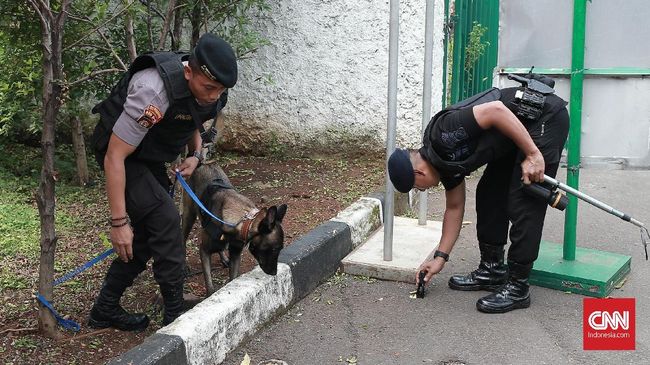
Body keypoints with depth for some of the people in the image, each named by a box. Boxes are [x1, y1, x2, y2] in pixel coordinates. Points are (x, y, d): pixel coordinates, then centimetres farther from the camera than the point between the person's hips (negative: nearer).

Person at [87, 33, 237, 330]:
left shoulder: (211, 90, -14)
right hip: (120, 153, -8)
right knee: (165, 218, -21)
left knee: (146, 237, 7)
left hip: (150, 158, 8)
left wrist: (196, 154, -8)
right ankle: (175, 316, -11)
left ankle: (105, 311, 22)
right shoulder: (154, 91, -38)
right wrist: (119, 222, -33)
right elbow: (115, 157, -34)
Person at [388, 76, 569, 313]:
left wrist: (533, 155, -27)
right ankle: (492, 270, 21)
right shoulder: (445, 161, 7)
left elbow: (495, 110, -30)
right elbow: (454, 208, 16)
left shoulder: (443, 135, -22)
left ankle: (517, 287, -3)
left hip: (546, 117, -10)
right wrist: (440, 257, 17)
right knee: (489, 196, 11)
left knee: (523, 203, -9)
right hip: (526, 125, 10)